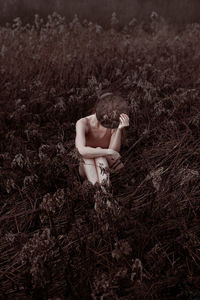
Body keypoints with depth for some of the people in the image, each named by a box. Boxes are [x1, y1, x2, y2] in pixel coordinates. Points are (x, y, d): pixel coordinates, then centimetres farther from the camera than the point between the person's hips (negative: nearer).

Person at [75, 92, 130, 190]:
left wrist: (120, 129, -35)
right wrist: (109, 152, -30)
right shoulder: (83, 123, -21)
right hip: (85, 165, -1)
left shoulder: (117, 123, -15)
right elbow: (82, 150, -35)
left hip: (103, 164, 2)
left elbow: (114, 150, -23)